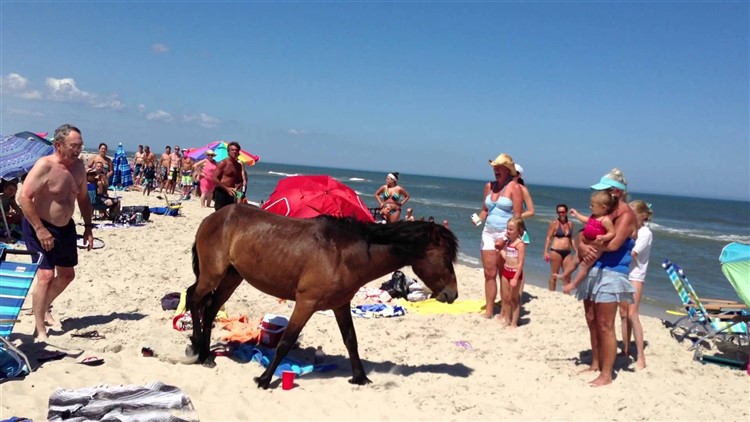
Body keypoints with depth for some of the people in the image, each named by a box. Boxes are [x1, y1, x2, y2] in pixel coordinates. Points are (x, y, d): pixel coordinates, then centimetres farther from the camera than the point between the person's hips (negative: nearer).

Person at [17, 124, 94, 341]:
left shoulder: (78, 166, 2)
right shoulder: (44, 166, -20)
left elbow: (83, 197, 14)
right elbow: (24, 197, -23)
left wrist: (88, 227, 8)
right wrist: (40, 230, -25)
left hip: (65, 227, 8)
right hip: (40, 227, -8)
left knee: (67, 275, 17)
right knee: (46, 275, -15)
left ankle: (43, 308, 41)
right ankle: (40, 329, -5)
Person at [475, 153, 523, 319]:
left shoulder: (514, 187, -8)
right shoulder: (489, 186, 10)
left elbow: (517, 216, -12)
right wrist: (478, 220, -3)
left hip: (506, 235, -5)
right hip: (488, 233, 6)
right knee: (489, 273, 5)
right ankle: (489, 310, 10)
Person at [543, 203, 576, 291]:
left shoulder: (570, 224, 10)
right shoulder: (554, 223, -4)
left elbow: (571, 239, 18)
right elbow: (549, 238, -5)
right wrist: (546, 251, -13)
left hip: (567, 252, 5)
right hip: (555, 251, -5)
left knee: (567, 276, 5)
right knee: (554, 275, 2)